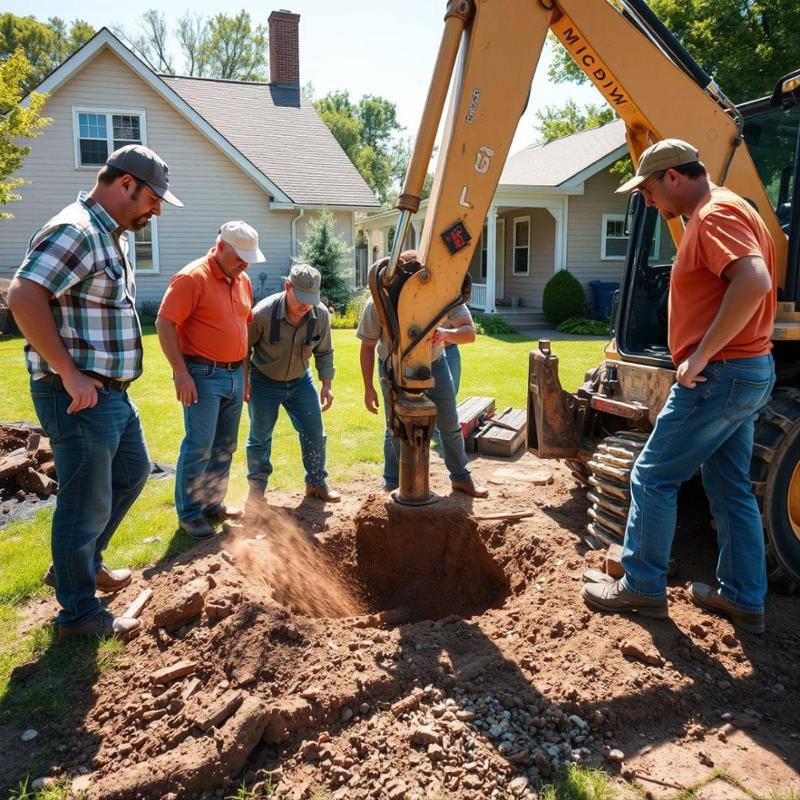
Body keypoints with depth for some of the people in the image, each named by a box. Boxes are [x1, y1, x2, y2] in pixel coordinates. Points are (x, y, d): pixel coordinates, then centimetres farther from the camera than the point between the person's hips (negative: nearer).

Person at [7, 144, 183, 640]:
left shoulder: (111, 236, 14)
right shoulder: (75, 231, -17)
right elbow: (24, 297, -27)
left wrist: (106, 379, 16)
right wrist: (70, 375, -24)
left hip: (112, 392, 10)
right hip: (79, 396, -10)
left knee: (133, 472, 24)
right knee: (86, 504, 2)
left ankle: (82, 563, 40)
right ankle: (80, 614, 19)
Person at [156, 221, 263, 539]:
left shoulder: (243, 281, 11)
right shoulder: (192, 278, -12)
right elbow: (164, 324, -16)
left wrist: (244, 374, 19)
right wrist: (181, 373, -19)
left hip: (234, 375, 8)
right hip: (203, 375, -8)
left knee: (225, 446, 13)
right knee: (199, 446, -4)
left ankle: (213, 503, 27)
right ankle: (188, 514, 9)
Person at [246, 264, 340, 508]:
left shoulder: (321, 314, -17)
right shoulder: (263, 313, -28)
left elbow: (323, 352, -1)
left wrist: (326, 384, -6)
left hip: (300, 380, 3)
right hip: (264, 381, -3)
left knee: (314, 431, 3)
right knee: (260, 436, 4)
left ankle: (317, 483, 20)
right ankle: (257, 487, 22)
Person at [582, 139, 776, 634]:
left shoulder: (716, 214, -14)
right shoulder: (726, 211, 18)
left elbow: (754, 282, -30)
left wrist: (701, 356, -25)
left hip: (720, 376, -11)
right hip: (748, 372, 11)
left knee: (653, 478, -1)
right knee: (732, 489, 15)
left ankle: (643, 587, 11)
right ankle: (743, 598, 24)